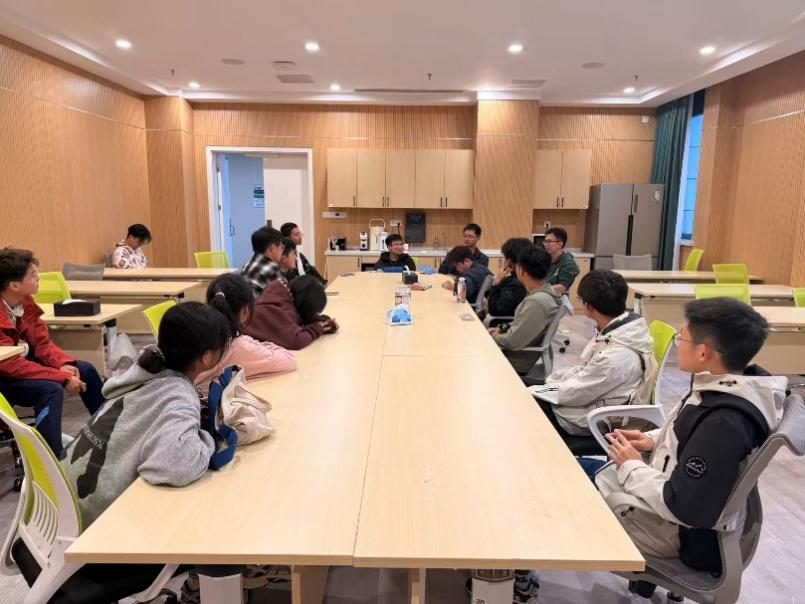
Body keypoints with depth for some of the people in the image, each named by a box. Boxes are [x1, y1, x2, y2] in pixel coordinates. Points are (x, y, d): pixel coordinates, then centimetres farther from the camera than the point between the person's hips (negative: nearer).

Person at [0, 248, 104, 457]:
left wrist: (64, 364, -17)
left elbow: (43, 343, 2)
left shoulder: (25, 301, -3)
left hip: (24, 361, 9)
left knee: (85, 370, 5)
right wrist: (63, 377, -31)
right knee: (51, 390, -32)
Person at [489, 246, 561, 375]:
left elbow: (513, 342, -24)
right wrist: (501, 331, 4)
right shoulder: (541, 292, 1)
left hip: (517, 364, -8)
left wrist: (494, 336, -7)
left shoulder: (537, 302, -29)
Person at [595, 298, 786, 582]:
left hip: (681, 530, -8)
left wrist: (631, 467, -18)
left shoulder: (724, 423, -33)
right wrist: (653, 441, -1)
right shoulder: (725, 388, -5)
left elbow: (683, 509, -30)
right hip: (667, 500, 8)